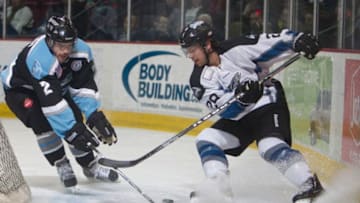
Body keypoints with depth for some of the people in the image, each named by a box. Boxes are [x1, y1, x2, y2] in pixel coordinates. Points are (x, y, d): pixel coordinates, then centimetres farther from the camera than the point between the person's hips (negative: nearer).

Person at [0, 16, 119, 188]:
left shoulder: (81, 50, -23)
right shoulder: (39, 59, -41)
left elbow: (84, 86, -17)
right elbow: (51, 101, -43)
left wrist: (95, 116, -26)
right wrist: (71, 130, -44)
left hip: (57, 86, 6)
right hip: (19, 90, -6)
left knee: (75, 118, -6)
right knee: (42, 121, -27)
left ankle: (90, 166, 11)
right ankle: (62, 166, -8)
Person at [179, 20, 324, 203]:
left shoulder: (236, 50, -17)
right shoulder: (199, 80, -7)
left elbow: (273, 43, -17)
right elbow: (226, 110, -18)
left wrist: (297, 39, -33)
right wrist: (241, 97, -38)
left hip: (268, 105, -6)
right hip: (238, 117, 6)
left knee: (270, 146, -28)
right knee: (206, 140, -6)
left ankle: (310, 185, -27)